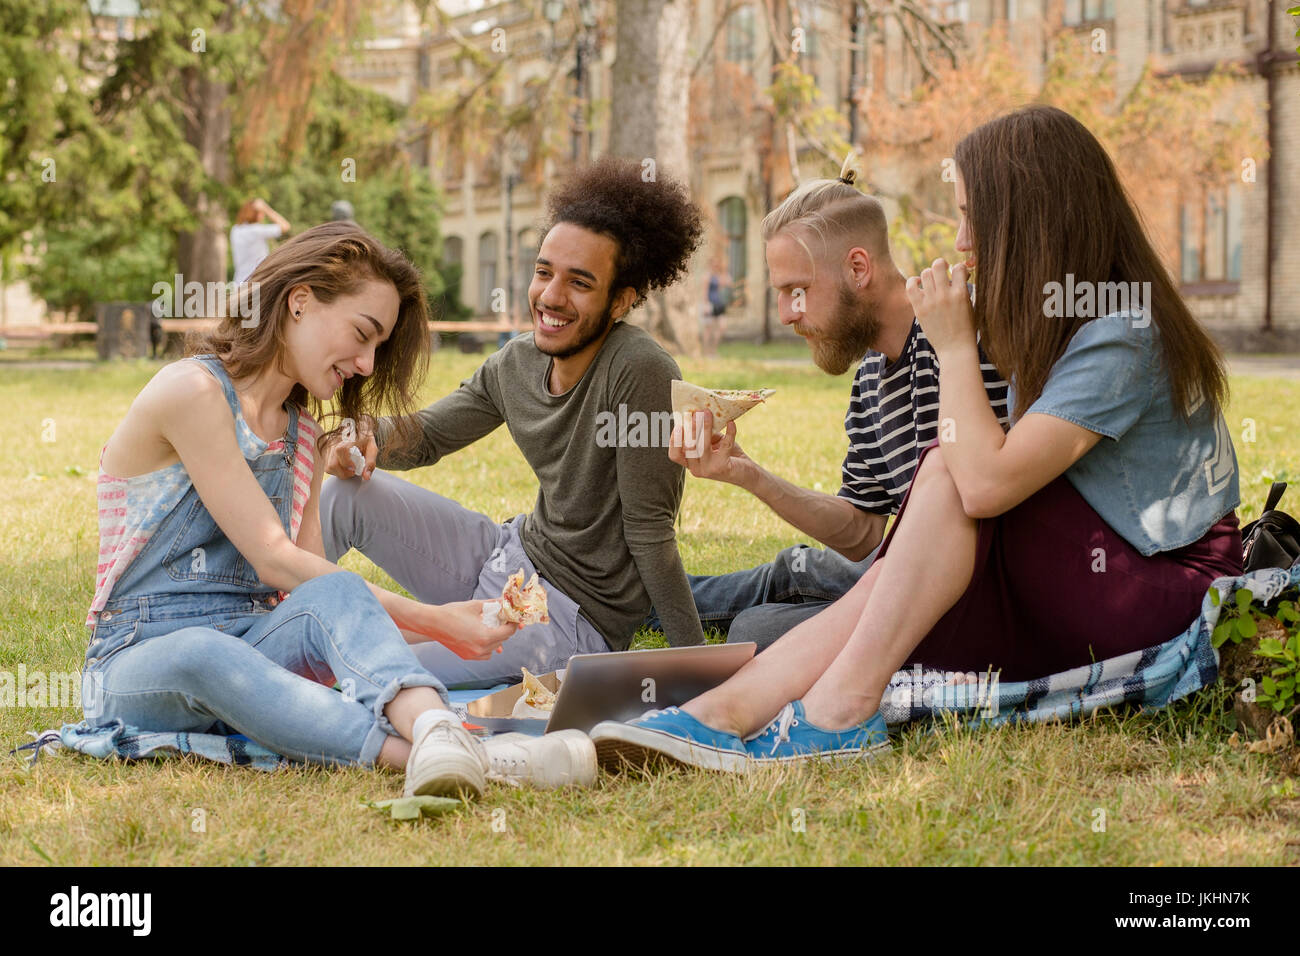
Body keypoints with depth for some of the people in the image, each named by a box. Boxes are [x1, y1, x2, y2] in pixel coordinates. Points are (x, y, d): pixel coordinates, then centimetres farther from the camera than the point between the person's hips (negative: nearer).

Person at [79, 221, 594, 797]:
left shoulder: (302, 433, 18)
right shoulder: (190, 391, -9)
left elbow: (321, 588, 10)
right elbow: (272, 560, -14)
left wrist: (441, 624, -6)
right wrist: (430, 620, -13)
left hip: (256, 646, 5)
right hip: (141, 662, -5)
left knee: (333, 597, -29)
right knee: (206, 654, -41)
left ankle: (437, 733, -60)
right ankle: (411, 754, -63)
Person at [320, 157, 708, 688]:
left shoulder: (640, 373, -23)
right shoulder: (517, 362, 0)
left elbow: (650, 531, -19)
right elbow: (425, 435, 13)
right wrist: (370, 437, -10)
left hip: (572, 613, -7)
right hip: (508, 552, 8)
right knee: (347, 492, -1)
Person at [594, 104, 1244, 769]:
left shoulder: (1121, 337, -19)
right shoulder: (1062, 323, 13)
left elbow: (987, 483, -28)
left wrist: (954, 345, -17)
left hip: (1174, 590, -8)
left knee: (948, 472, -24)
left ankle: (840, 709, -27)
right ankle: (721, 715, -29)